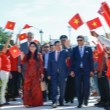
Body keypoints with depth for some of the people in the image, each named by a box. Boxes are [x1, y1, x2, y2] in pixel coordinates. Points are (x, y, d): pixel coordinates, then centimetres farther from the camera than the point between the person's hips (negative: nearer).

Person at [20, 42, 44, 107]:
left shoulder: (39, 55, 3)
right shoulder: (27, 55, 10)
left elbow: (41, 65, 2)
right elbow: (23, 62, -4)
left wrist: (42, 73, -2)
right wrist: (22, 57, -20)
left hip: (36, 74, -2)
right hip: (28, 73, 2)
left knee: (36, 88, 0)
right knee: (27, 88, -1)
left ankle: (36, 102, 9)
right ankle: (28, 102, 1)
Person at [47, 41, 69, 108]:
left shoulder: (65, 53, 4)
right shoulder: (51, 54, 11)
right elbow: (49, 65, 9)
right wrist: (49, 74, 3)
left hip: (62, 74, -1)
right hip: (54, 74, 1)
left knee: (62, 89, 7)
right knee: (54, 89, -8)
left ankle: (61, 101, 21)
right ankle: (54, 102, -11)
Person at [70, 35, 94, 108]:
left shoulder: (88, 49, 5)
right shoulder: (74, 49, 6)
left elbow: (91, 60, 3)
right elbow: (72, 60, 5)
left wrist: (91, 70, -2)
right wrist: (72, 70, -2)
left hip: (86, 71, -1)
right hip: (77, 71, 1)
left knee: (86, 86, -3)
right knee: (78, 87, 1)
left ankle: (86, 98, 22)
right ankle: (80, 102, 11)